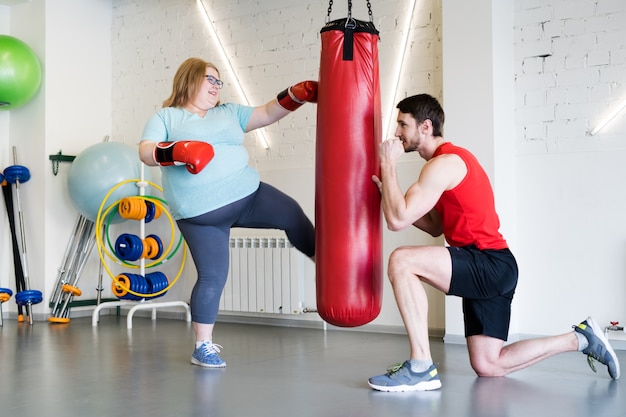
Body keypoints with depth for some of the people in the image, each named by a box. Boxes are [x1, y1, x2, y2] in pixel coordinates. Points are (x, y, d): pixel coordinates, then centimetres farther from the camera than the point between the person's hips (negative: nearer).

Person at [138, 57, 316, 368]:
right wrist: (178, 151, -29)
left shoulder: (229, 112, 16)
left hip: (247, 194, 4)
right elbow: (146, 152, -10)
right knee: (213, 277, -4)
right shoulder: (166, 117, 4)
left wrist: (296, 95, -8)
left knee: (291, 214, -8)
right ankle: (203, 346, 12)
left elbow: (267, 113, 9)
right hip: (201, 214, -4)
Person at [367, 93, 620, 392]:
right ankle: (580, 339, 24)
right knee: (488, 366, 11)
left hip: (490, 266, -10)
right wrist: (389, 192, 10)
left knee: (402, 260, -24)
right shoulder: (449, 160, 18)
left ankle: (421, 367, -22)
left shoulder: (444, 163, -13)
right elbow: (435, 227, 19)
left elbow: (397, 220, -21)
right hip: (490, 271, 10)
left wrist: (388, 165, -11)